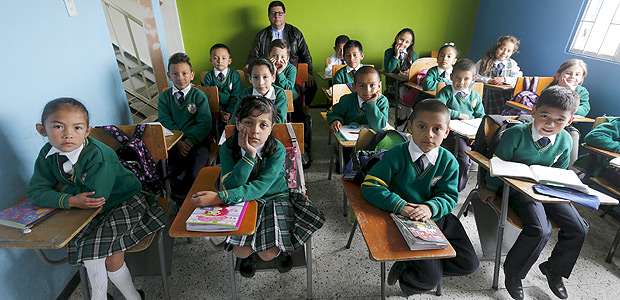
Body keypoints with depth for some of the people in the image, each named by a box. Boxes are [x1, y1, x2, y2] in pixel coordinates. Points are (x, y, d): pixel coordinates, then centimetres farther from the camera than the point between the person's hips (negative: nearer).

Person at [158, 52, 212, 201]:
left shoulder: (199, 95, 2)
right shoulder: (164, 97, 9)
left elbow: (205, 124, -6)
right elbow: (165, 122, 2)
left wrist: (189, 141, -16)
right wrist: (178, 142, -14)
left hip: (196, 140, -2)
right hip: (174, 143, 2)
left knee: (195, 173, -23)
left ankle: (180, 195, 10)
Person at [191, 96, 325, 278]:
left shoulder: (277, 150, -22)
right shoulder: (228, 148, -15)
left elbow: (259, 188, -31)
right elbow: (231, 186, -25)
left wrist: (218, 197, -40)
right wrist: (249, 155, -35)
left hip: (275, 199, -1)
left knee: (268, 253, -14)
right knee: (241, 252, -13)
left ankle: (280, 248, 25)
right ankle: (248, 255, 26)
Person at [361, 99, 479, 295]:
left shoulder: (448, 161, -4)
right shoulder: (396, 156, -14)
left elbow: (449, 196, -4)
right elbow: (370, 186, -17)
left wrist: (431, 208, -27)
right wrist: (399, 205, -29)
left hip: (437, 216, 5)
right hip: (405, 220, -5)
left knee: (468, 264, 1)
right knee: (430, 279, -11)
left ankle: (409, 267, 14)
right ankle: (407, 279, 25)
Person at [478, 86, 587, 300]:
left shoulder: (565, 141, -1)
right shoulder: (516, 134, -16)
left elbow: (559, 173, 14)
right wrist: (491, 189, 0)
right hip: (517, 189, -6)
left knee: (578, 229, -4)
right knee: (540, 229, -25)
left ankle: (554, 269, 24)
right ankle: (513, 272, -1)